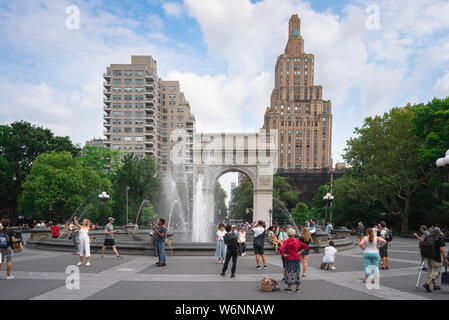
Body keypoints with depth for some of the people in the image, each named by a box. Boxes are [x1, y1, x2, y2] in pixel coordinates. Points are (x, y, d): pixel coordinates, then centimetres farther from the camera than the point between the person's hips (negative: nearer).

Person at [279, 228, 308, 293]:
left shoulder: (286, 241, -11)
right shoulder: (297, 241, -2)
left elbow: (281, 249, -24)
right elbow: (306, 246, 3)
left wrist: (284, 255, -11)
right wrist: (300, 252, 3)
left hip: (289, 258, -2)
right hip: (297, 258, 2)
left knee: (289, 273, 7)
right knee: (296, 273, 12)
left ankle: (289, 288, 12)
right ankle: (297, 288, 16)